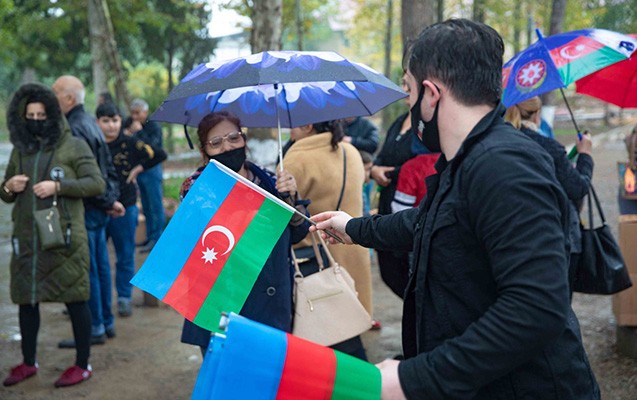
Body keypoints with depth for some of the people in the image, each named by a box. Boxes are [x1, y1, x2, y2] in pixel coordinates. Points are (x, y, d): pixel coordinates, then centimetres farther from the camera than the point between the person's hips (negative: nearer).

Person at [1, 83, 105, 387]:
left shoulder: (73, 146, -2)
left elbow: (96, 183, -8)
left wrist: (58, 186, -18)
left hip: (64, 237, -5)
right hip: (26, 239, 5)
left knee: (75, 299, 1)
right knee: (26, 298, 12)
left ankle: (83, 365, 12)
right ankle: (28, 362, 27)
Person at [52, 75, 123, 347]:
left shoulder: (74, 129, -17)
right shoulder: (90, 123, 14)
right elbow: (109, 168, 17)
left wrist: (107, 202, -11)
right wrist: (111, 199, 13)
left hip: (86, 209, -10)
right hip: (99, 207, 10)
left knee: (87, 269, -3)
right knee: (100, 265, 14)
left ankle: (94, 329, 3)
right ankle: (106, 322, 23)